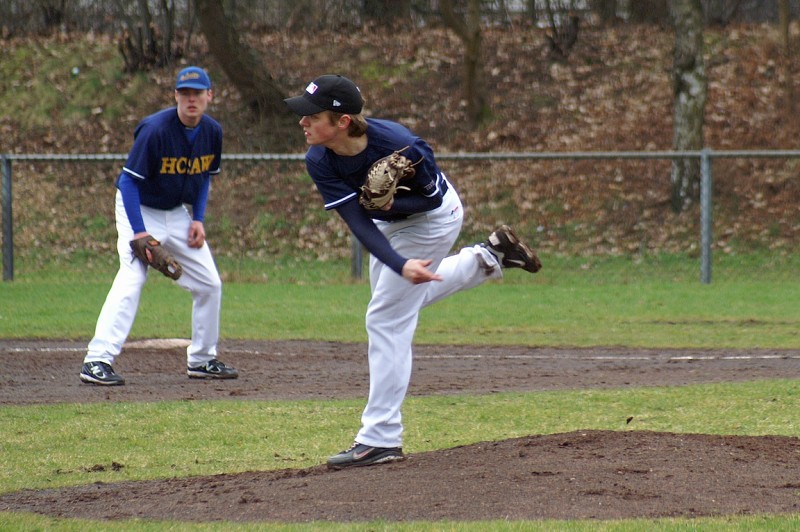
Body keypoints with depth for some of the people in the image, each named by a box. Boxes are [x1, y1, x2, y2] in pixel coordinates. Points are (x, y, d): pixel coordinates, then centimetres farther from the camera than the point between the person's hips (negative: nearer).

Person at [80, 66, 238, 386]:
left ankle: (202, 360, 22)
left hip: (178, 213, 7)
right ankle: (97, 361, -29)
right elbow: (129, 181, -23)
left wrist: (198, 219, -1)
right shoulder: (155, 130, -25)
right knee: (131, 279, -24)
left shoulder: (212, 132, -5)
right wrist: (139, 233, -28)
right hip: (140, 209, -7)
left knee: (209, 284, 6)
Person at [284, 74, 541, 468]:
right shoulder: (319, 162, -27)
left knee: (387, 317, -10)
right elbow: (359, 224, -31)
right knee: (403, 298, 27)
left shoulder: (398, 146, -39)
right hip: (389, 224, 6)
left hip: (432, 218, -6)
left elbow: (432, 196, -21)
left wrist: (392, 204, -41)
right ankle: (487, 258, 42)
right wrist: (401, 265, -46)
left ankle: (380, 439, -6)